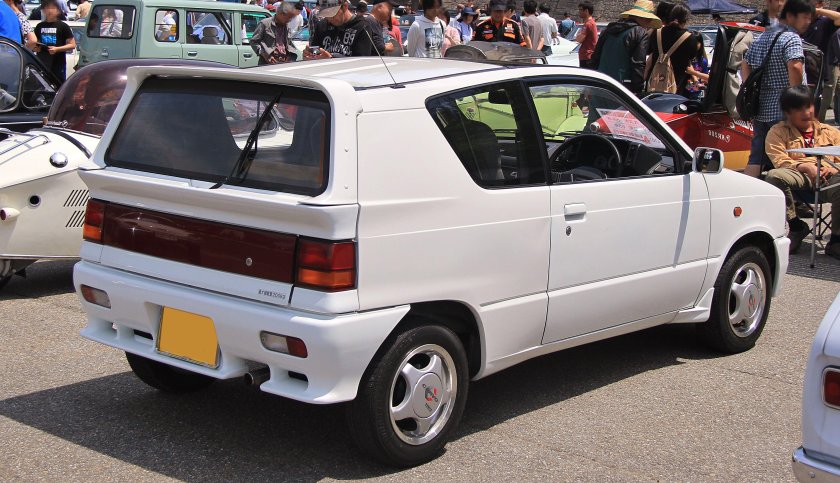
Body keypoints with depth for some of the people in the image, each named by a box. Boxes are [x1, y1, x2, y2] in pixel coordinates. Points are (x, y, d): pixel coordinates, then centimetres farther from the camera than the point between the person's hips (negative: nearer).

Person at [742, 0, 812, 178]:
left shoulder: (762, 37, 15)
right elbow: (795, 67, -29)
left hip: (760, 110, 8)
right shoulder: (791, 38, -13)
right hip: (783, 111, -8)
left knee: (756, 157, 11)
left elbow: (745, 65, 21)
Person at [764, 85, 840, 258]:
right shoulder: (778, 132, 19)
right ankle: (796, 226, -16)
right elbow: (779, 161, 2)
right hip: (797, 176, 0)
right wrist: (804, 166, -17)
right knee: (774, 176, -35)